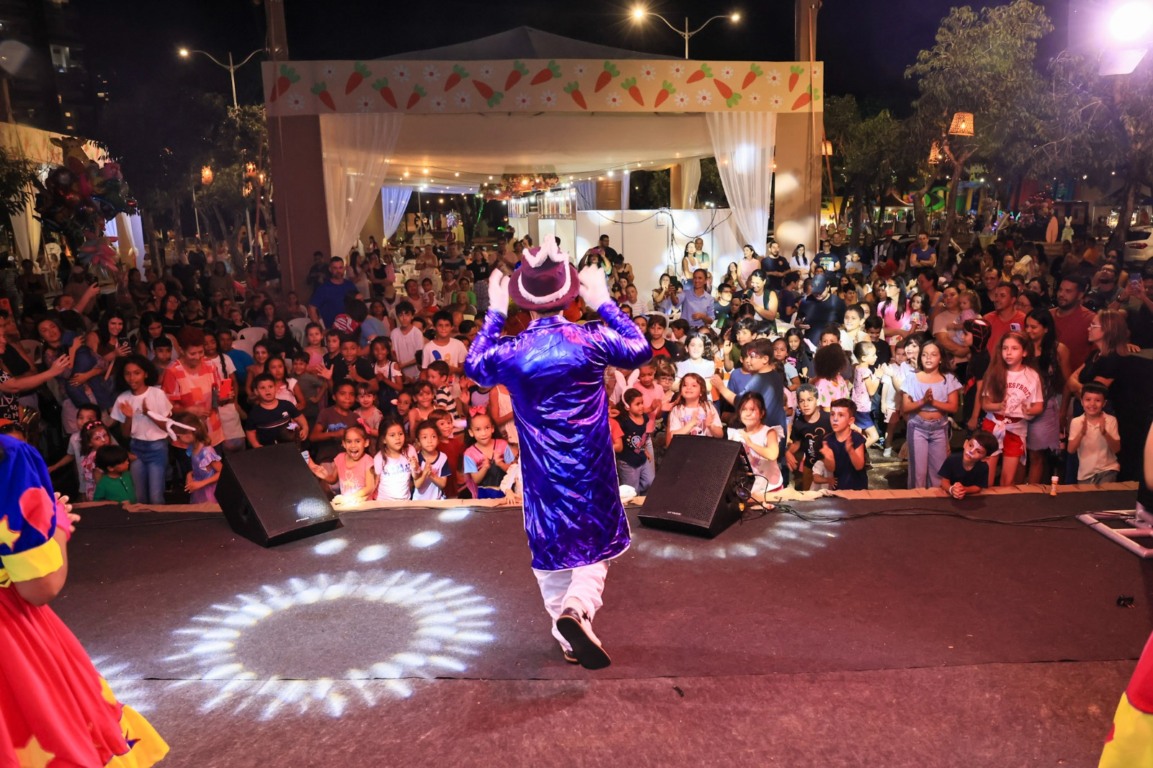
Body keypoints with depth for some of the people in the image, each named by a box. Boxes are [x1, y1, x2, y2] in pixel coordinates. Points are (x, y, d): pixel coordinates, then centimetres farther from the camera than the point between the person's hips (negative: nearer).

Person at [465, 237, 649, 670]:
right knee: (594, 542, 14)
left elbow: (473, 366, 12)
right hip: (591, 468, -1)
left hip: (542, 471, 1)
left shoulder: (510, 351, -10)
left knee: (550, 545, 17)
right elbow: (639, 350, 7)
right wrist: (604, 303, 11)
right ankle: (578, 608, -12)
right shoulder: (592, 339, -13)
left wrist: (494, 314, 15)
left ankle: (567, 637, 26)